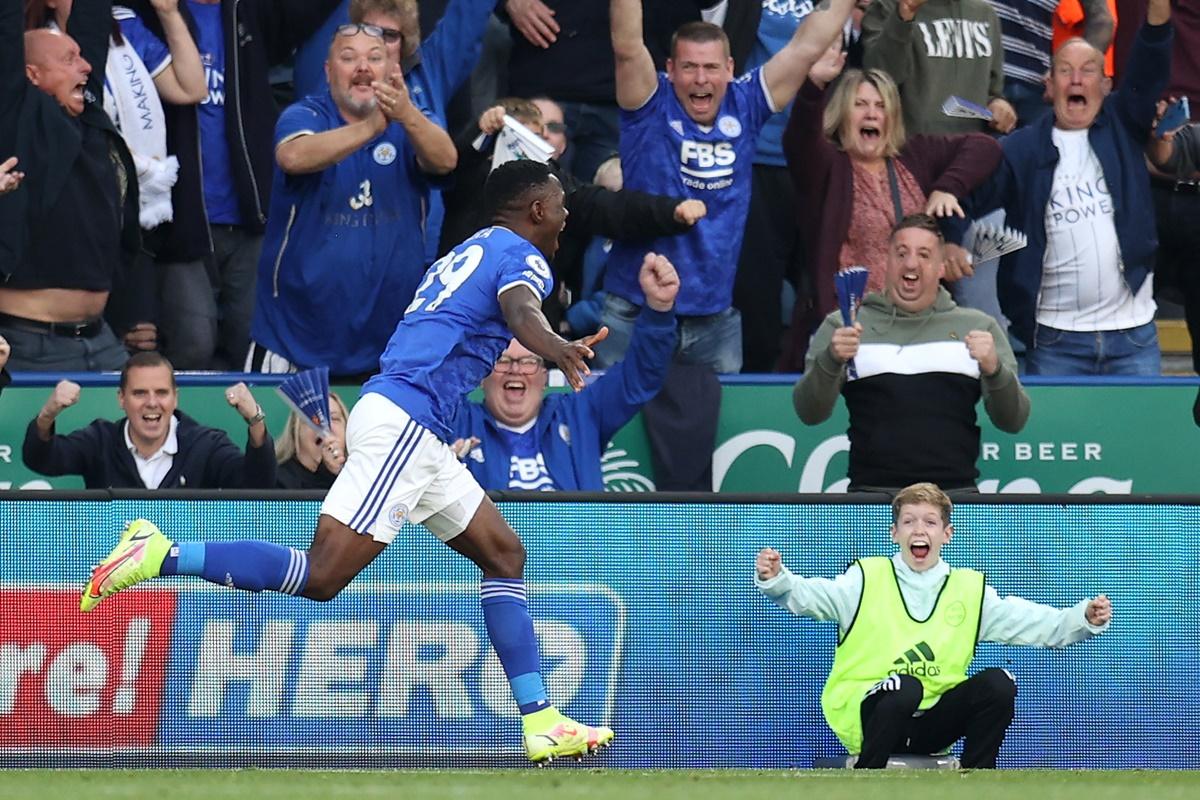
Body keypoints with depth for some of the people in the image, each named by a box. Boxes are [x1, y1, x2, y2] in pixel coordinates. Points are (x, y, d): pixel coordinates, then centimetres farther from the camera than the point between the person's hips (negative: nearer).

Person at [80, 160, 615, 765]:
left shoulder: (467, 254, 26)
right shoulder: (523, 257, -2)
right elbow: (521, 312, -26)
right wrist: (558, 349, -47)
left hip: (417, 437, 11)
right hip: (402, 424, -11)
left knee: (503, 555, 12)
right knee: (319, 575, -17)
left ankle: (542, 725, 9)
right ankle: (160, 556, -16)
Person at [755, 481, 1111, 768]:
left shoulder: (970, 590, 11)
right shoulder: (867, 579, 2)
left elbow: (1038, 624, 5)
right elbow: (810, 596, -14)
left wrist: (1084, 619, -12)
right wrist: (776, 580, -35)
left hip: (931, 726, 3)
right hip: (861, 717, -3)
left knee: (998, 683, -18)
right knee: (905, 686, -36)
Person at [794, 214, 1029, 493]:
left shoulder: (978, 327, 15)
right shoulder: (841, 326, 13)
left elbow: (1013, 422, 10)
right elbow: (809, 414, 5)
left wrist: (994, 370, -10)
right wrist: (831, 361, -14)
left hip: (956, 491, 1)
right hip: (872, 490, -1)